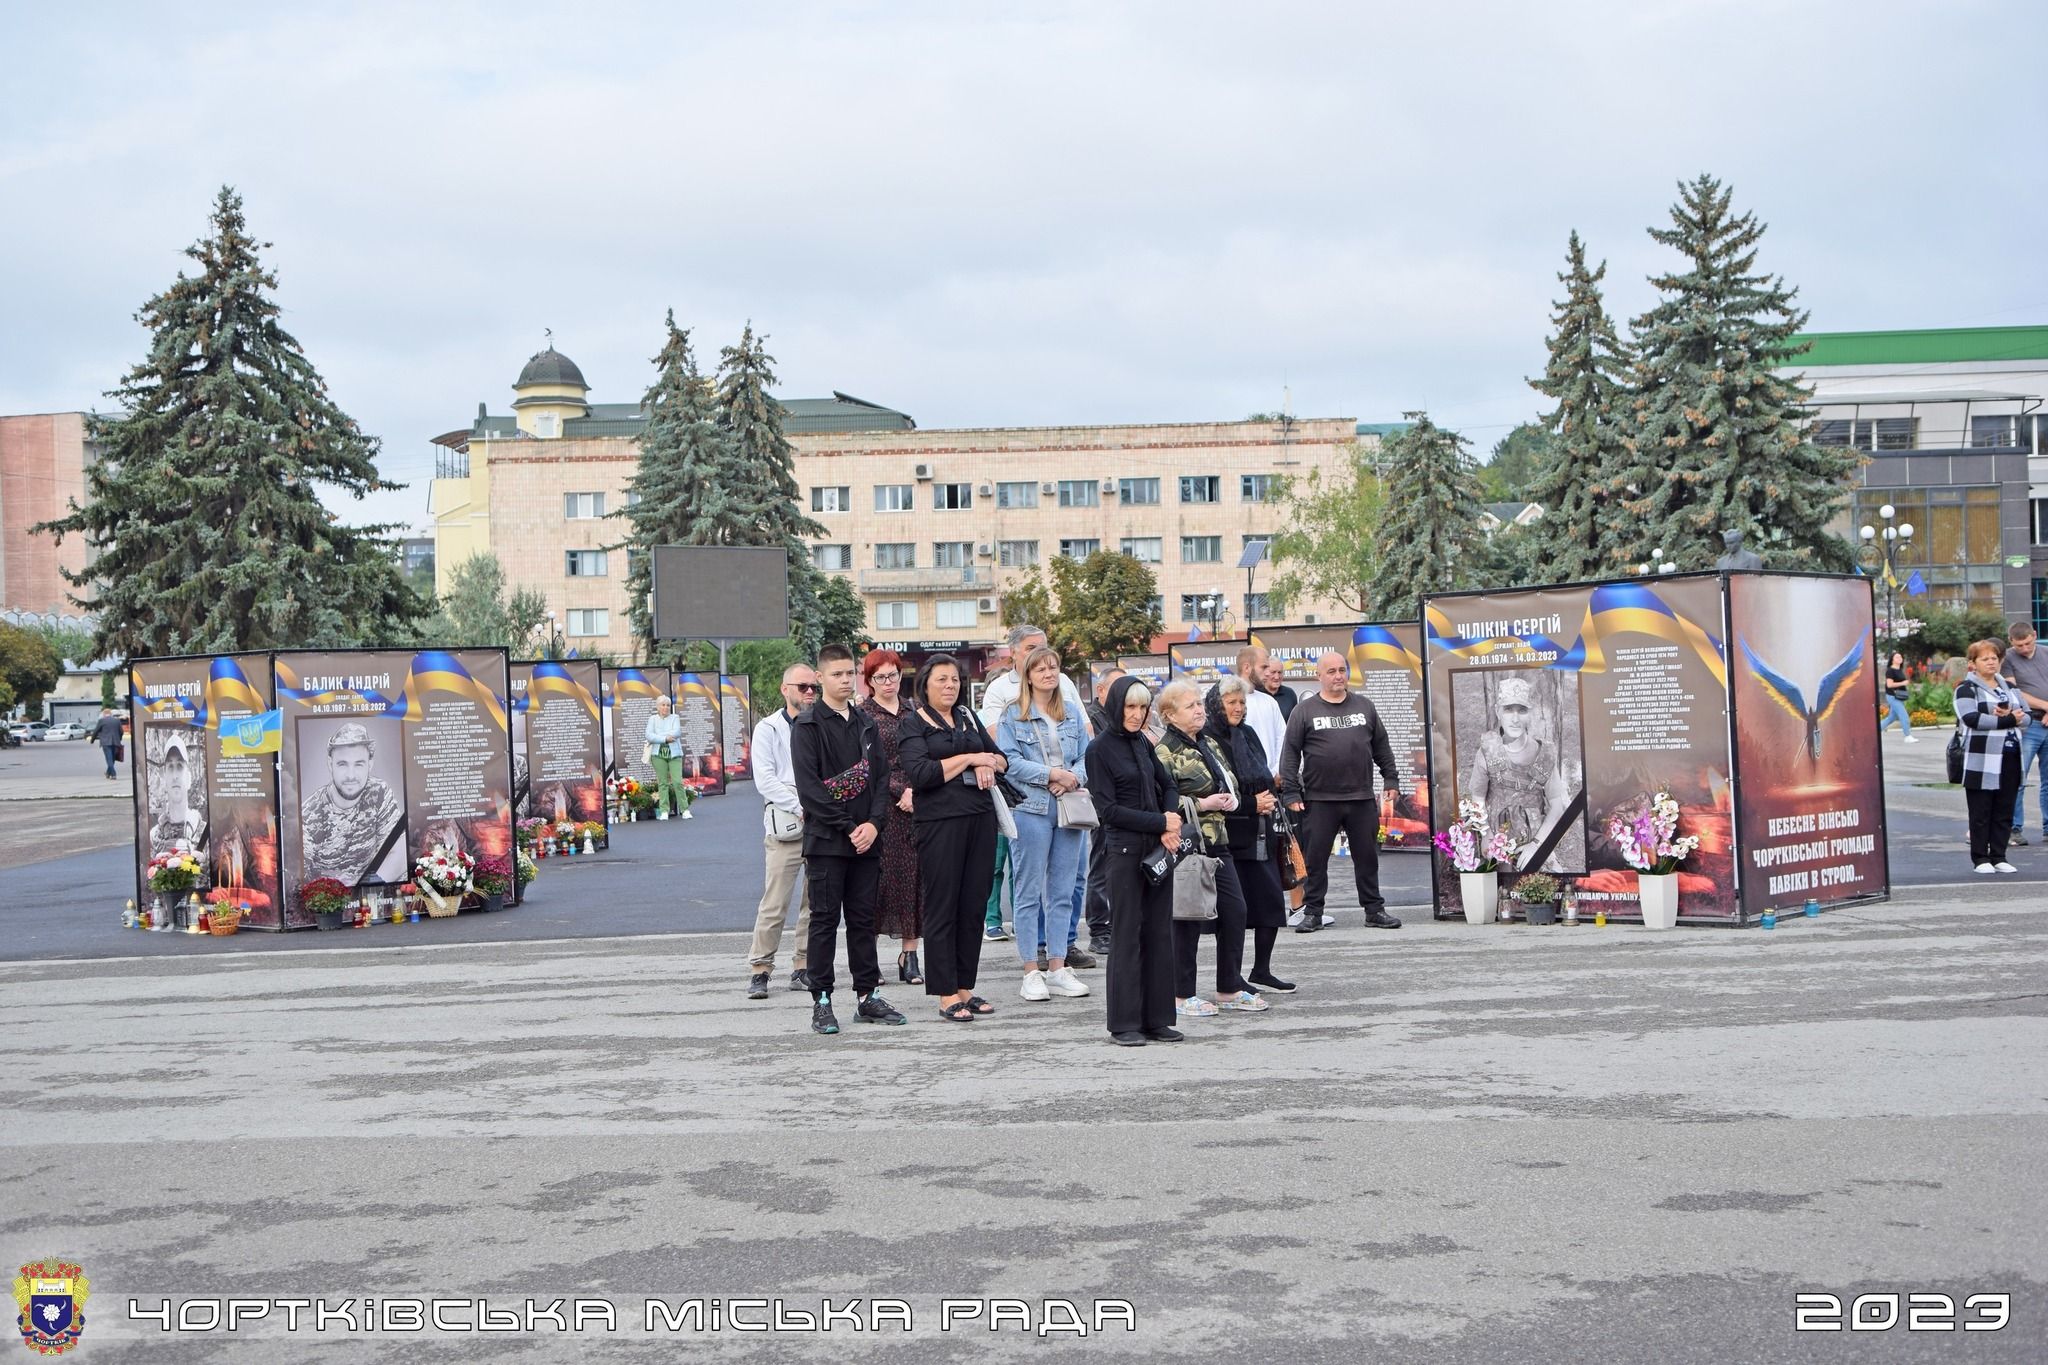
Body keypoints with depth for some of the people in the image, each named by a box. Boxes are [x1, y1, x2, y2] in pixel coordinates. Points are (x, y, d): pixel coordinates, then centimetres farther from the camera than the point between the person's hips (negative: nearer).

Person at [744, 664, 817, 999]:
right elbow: (765, 779, -5)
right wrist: (802, 807, -13)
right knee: (775, 902, -8)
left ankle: (804, 969, 13)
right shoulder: (769, 729, 4)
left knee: (816, 900, 6)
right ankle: (760, 969, -1)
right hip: (785, 824, -4)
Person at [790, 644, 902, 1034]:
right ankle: (821, 1002, 3)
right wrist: (847, 828, -14)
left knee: (863, 919, 9)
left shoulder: (866, 724, 14)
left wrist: (873, 823, -6)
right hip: (825, 840, -5)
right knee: (825, 920, -1)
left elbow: (881, 777, 11)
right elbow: (808, 787, -11)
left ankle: (868, 996, 15)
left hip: (866, 838, 5)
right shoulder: (807, 726, -3)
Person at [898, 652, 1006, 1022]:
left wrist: (987, 764, -5)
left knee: (974, 906, 7)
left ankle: (965, 988, 15)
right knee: (942, 908, -2)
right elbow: (919, 773, -14)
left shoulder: (968, 717, 18)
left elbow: (1001, 759, 19)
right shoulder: (913, 724, 0)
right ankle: (946, 995, 2)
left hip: (981, 820, 6)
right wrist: (970, 759, -9)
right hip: (940, 822, -6)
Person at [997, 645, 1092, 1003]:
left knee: (1062, 891, 7)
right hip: (1030, 808, -5)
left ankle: (1057, 968, 13)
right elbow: (1009, 760, -9)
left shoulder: (1073, 715, 15)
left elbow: (1087, 756, 11)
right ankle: (1032, 972, 3)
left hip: (1069, 809, 5)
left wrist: (1073, 779, -10)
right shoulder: (1012, 715, 1)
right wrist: (1052, 774, -15)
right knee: (1028, 892, -2)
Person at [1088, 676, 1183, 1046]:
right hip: (1124, 850, -6)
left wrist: (1171, 822, 0)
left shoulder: (1142, 743, 12)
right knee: (1127, 934, -3)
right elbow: (1108, 809, -11)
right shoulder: (1100, 749, -7)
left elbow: (1167, 786, 19)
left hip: (1158, 848, 6)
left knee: (1160, 932, 7)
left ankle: (1156, 1019, 13)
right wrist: (1161, 823, -12)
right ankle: (1124, 1024, 4)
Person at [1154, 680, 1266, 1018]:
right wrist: (1204, 804, -17)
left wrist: (1230, 798, 3)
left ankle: (1230, 989, 21)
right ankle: (1182, 996, 10)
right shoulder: (1165, 752, -11)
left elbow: (1229, 783, 26)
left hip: (1218, 843, 8)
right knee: (1188, 919, -2)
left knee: (1234, 911, 8)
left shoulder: (1209, 744, 14)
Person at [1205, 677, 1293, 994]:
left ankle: (1261, 971, 19)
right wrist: (1251, 805, -15)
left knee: (1272, 900, 6)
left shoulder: (1248, 735, 14)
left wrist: (1269, 799, 2)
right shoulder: (1207, 740, -11)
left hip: (1260, 834, 7)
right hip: (1229, 837, -7)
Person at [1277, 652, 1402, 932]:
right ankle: (1312, 912, 11)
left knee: (1367, 857, 8)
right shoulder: (1304, 711, 1)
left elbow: (1381, 746, 18)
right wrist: (1291, 793, -7)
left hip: (1362, 799, 3)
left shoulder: (1364, 707, 12)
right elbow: (1290, 753, -1)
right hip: (1319, 801, -2)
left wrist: (1391, 779, 12)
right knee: (1315, 859, 2)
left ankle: (1374, 909, 18)